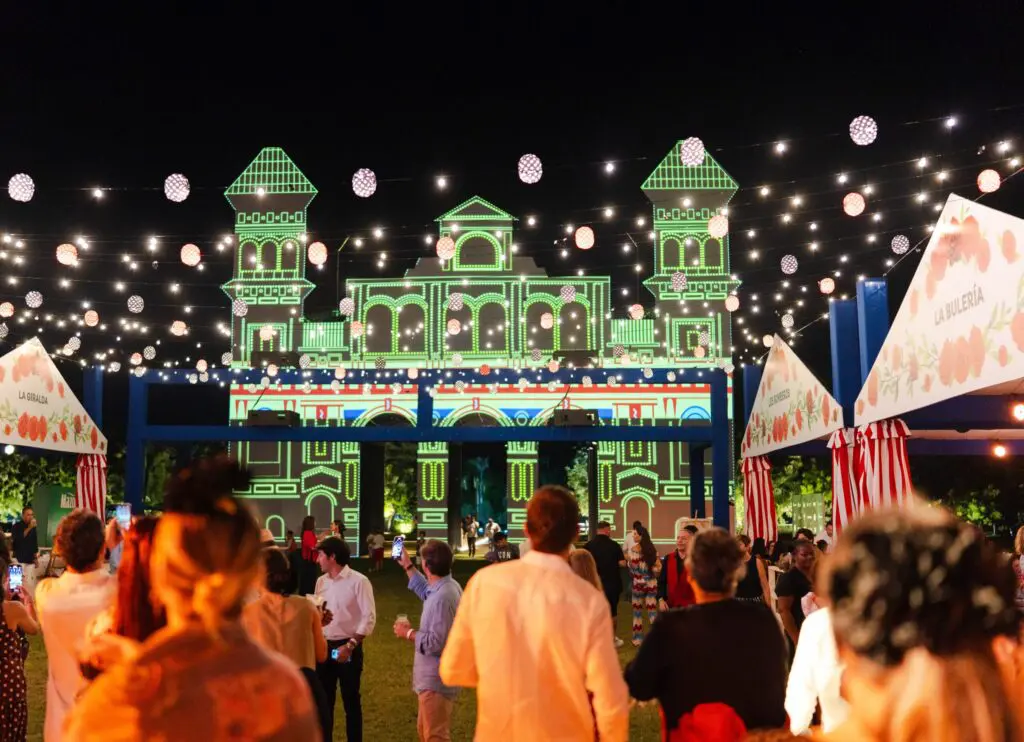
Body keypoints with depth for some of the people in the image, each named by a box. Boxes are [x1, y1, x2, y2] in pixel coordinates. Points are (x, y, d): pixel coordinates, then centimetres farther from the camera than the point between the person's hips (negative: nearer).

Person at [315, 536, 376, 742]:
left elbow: (369, 617, -14)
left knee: (351, 700, 3)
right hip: (324, 646, 5)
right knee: (324, 699, 12)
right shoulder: (321, 581, 7)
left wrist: (350, 645, -18)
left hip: (348, 647, -5)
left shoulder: (359, 581, -11)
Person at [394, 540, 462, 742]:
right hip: (434, 677, 10)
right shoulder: (446, 586, 2)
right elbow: (426, 592, 26)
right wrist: (407, 566, 29)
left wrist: (409, 633, -14)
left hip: (437, 680, -10)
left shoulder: (442, 597, -28)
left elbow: (436, 642, -29)